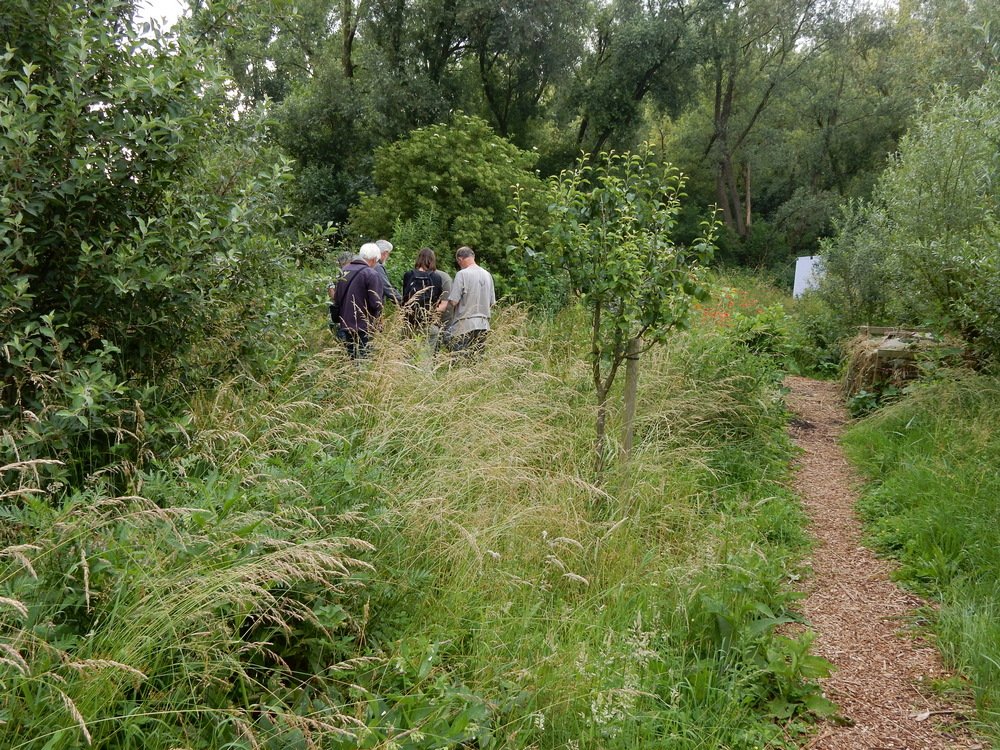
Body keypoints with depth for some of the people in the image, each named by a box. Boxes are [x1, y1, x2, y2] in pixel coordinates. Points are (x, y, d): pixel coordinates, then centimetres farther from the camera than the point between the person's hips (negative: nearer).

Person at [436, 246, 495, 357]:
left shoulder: (462, 274, -9)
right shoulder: (487, 275, 9)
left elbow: (453, 301, -12)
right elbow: (492, 303, 13)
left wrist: (441, 308, 6)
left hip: (465, 325, -6)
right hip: (483, 325, 6)